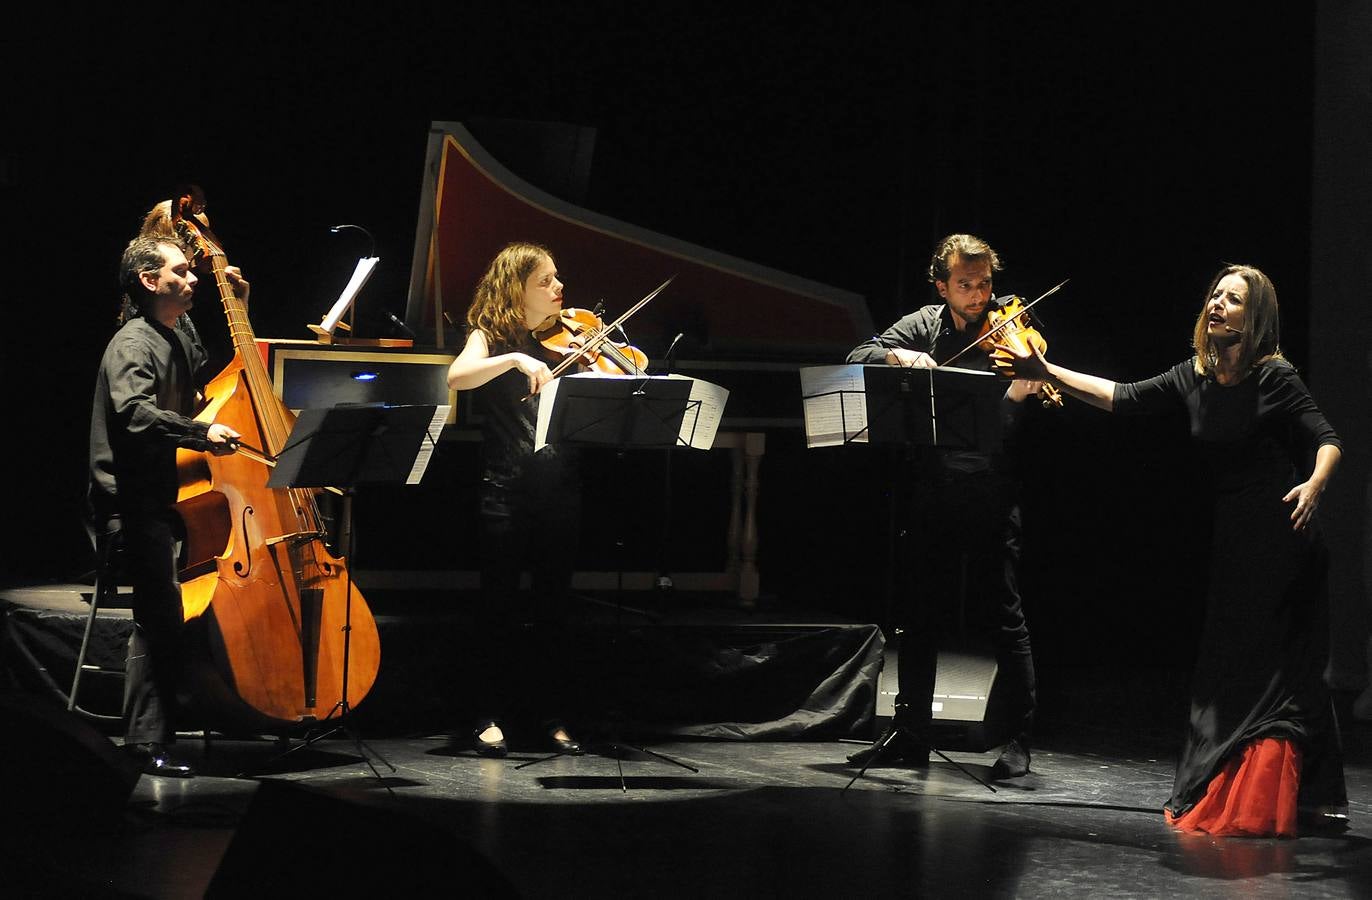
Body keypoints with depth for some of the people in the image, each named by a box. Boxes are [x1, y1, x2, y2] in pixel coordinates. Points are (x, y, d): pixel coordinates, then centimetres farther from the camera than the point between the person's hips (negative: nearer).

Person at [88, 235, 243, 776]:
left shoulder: (183, 335, 17)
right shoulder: (132, 344, -10)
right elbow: (134, 411, -27)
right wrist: (200, 433, -35)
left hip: (173, 494, 9)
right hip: (133, 504, -9)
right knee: (163, 608, -21)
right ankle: (146, 741, -21)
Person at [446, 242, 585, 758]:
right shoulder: (491, 336, 1)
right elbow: (458, 377, -20)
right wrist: (516, 359, -30)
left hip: (559, 488, 4)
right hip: (506, 488, -4)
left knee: (553, 603, 7)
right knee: (500, 604, 1)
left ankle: (551, 714, 15)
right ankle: (493, 716, 8)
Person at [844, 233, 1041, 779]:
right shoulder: (924, 326, 8)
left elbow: (1005, 424, -13)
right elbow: (857, 359, 1)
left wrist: (1018, 395, -35)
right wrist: (896, 354, -18)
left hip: (990, 493, -4)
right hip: (932, 493, 4)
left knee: (1001, 616, -3)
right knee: (920, 615, 10)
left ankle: (1019, 740, 4)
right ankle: (910, 734, 20)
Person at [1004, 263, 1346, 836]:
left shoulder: (1275, 378, -9)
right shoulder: (1193, 379, 8)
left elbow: (1327, 441, -12)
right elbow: (1124, 398, 9)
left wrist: (1313, 486, -32)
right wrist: (1049, 374, 4)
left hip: (1280, 539, -7)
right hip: (1228, 541, 7)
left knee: (1274, 670, -8)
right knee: (1227, 670, 8)